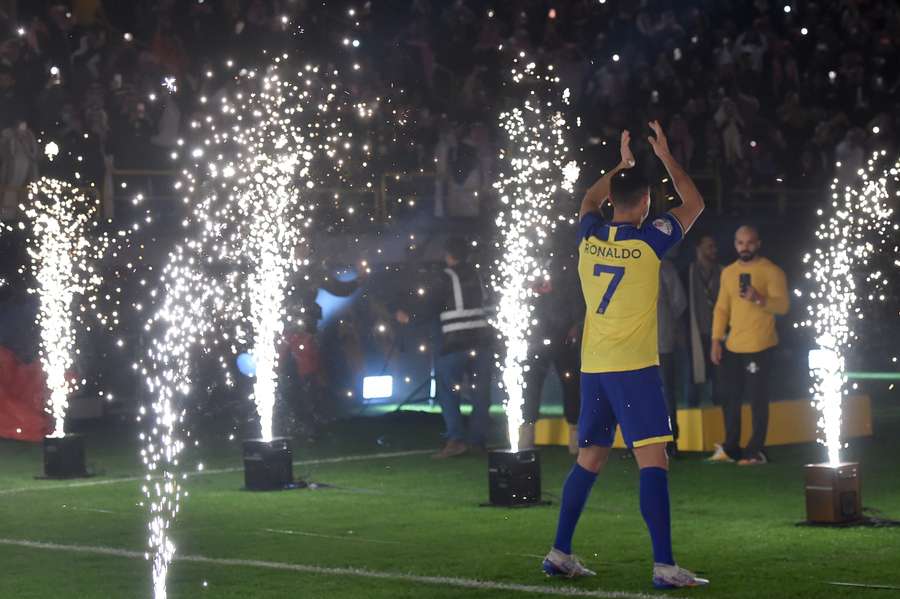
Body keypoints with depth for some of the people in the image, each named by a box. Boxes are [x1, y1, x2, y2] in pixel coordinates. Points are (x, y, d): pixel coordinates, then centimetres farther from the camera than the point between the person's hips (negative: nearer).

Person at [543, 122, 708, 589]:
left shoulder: (589, 237, 5)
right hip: (634, 366, -6)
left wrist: (623, 164, 35)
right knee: (653, 461, -10)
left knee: (589, 460, 16)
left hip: (593, 367, 6)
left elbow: (589, 200, 30)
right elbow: (694, 204, 8)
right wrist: (665, 158, 16)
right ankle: (664, 565, -18)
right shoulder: (649, 239, -8)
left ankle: (560, 553, 18)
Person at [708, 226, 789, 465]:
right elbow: (721, 308, 14)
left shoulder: (771, 272, -6)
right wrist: (716, 340, 7)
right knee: (730, 397, 10)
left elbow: (783, 306, -14)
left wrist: (759, 299, -30)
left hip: (759, 347, -6)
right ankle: (730, 448, 19)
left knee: (757, 400, -4)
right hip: (732, 346, 6)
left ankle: (756, 451, 1)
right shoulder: (728, 272, 13)